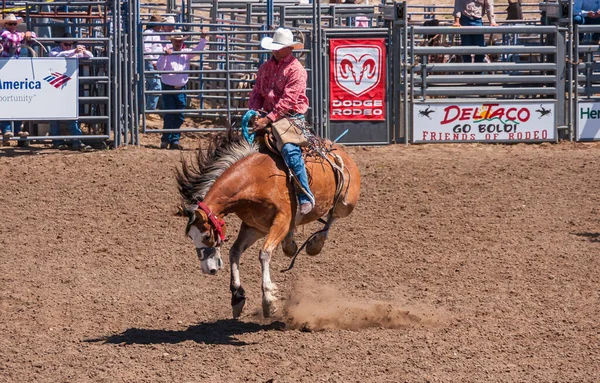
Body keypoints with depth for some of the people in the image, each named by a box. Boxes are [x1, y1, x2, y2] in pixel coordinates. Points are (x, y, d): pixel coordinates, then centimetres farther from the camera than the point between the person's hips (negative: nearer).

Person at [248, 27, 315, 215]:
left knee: (289, 149, -31)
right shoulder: (266, 67, 15)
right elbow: (256, 92, 17)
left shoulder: (296, 70, -8)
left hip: (291, 117, -8)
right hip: (267, 116, 8)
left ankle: (306, 197, -29)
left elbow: (288, 100, -16)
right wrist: (254, 113, -4)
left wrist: (268, 119, -22)